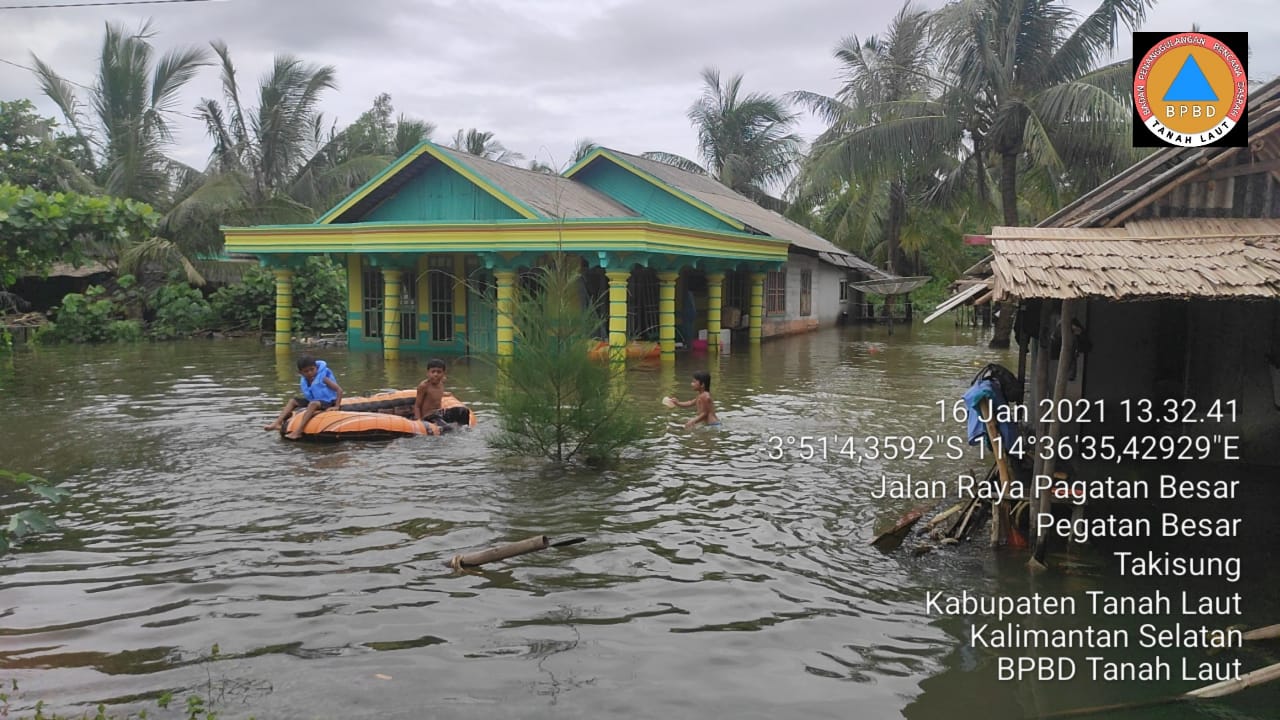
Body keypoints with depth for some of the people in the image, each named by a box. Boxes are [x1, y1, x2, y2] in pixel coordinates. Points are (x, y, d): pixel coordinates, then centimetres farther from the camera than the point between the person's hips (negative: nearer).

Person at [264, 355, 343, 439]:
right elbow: (308, 396, 16)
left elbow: (339, 390, -21)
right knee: (293, 401, 3)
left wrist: (337, 406, -26)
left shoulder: (323, 378, -18)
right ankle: (277, 423, -10)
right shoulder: (303, 381, 2)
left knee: (313, 404, -37)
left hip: (327, 402, -8)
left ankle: (298, 431, -43)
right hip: (312, 401, 8)